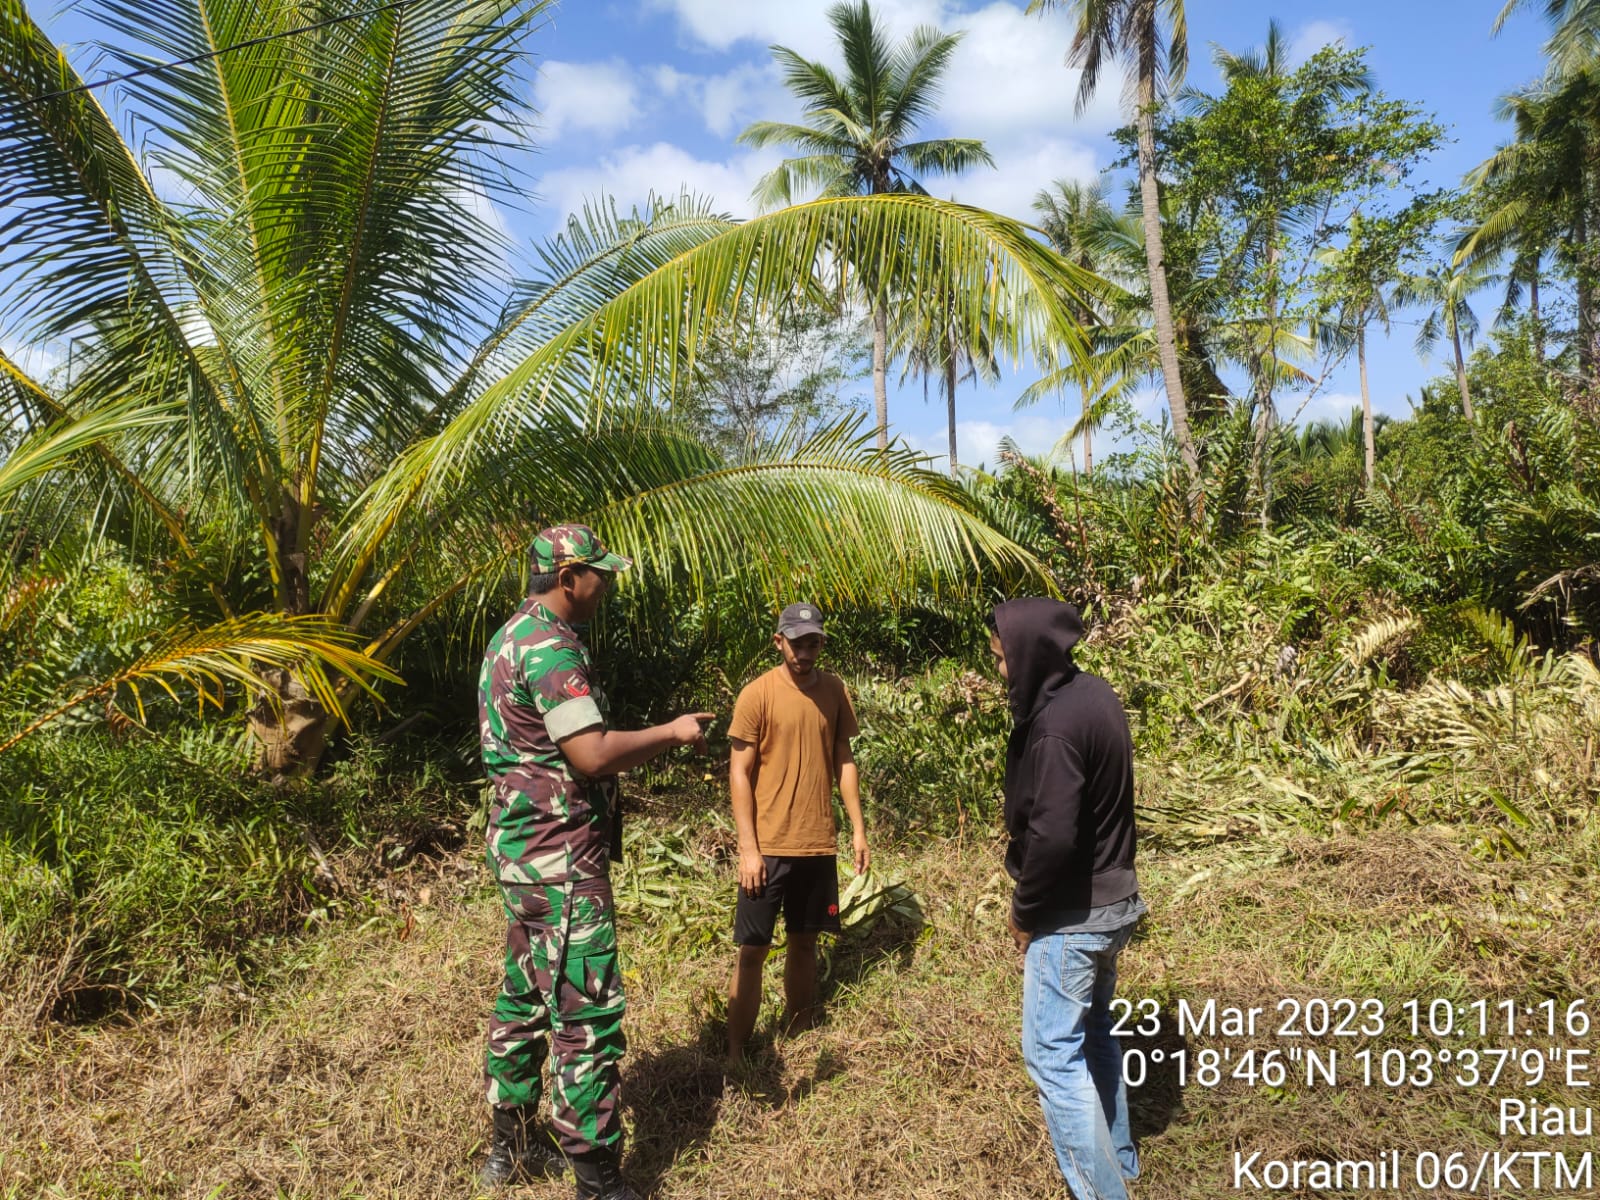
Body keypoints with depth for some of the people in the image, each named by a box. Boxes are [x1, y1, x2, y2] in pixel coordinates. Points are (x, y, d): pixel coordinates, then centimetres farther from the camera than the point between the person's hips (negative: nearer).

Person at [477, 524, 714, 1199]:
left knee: (526, 999, 20)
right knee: (587, 1016, -3)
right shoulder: (549, 644, -19)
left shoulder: (515, 635, 14)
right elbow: (593, 754, -26)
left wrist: (658, 741, 13)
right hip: (560, 859, -11)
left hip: (525, 847, 11)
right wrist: (671, 732, -13)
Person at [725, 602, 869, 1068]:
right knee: (752, 951, 2)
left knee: (805, 942, 15)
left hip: (819, 845, 4)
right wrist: (748, 848, -13)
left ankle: (799, 1034, 29)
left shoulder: (835, 691, 3)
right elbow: (739, 773, -9)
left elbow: (843, 761, 11)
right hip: (768, 846, -4)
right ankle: (735, 1051, 12)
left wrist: (858, 828, 6)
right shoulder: (757, 694, -10)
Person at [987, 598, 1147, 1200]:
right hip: (1113, 902, 10)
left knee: (1054, 1054, 3)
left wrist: (1023, 911, -13)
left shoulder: (1055, 723, -25)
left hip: (1070, 916, -10)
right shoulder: (1095, 694, 4)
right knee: (1095, 1034, 23)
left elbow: (1052, 836, -29)